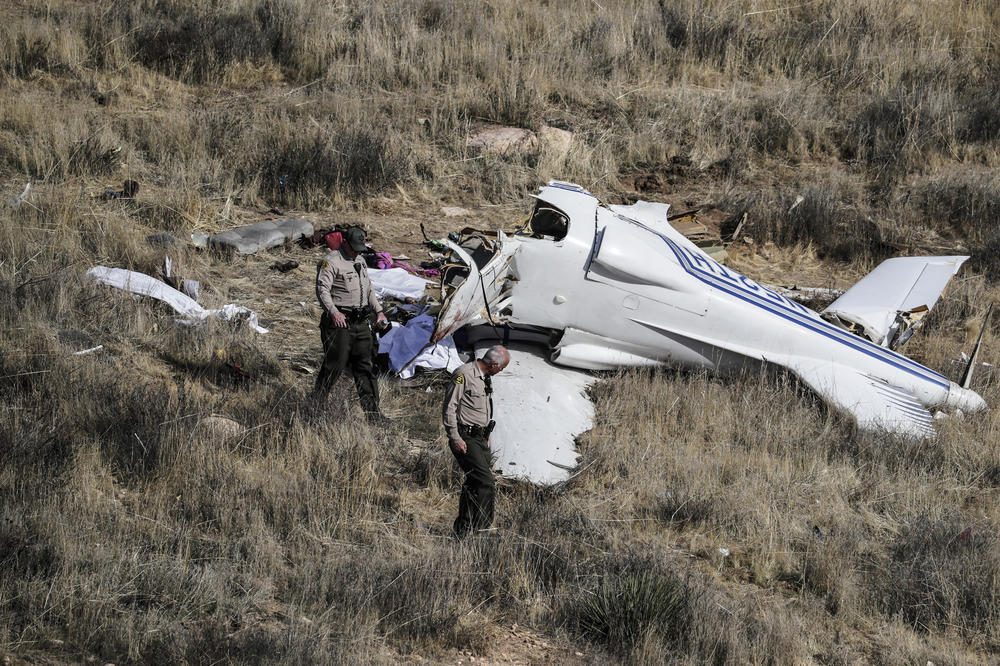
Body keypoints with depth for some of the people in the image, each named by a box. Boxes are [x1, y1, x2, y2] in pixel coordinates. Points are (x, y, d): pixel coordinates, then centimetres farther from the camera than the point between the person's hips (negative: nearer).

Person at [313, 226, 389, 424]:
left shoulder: (360, 261, 19)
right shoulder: (330, 262, -9)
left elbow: (368, 288, 30)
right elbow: (322, 289, -20)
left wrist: (378, 310, 24)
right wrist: (333, 311, -32)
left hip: (361, 323, 8)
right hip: (339, 323, -8)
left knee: (366, 367, 6)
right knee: (334, 365, -7)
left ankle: (372, 413, 8)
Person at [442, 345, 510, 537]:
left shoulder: (487, 378, 14)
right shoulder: (463, 375, -15)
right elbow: (449, 408, -15)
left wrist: (487, 434, 27)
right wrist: (455, 438, -18)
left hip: (481, 437, 9)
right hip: (465, 438, -9)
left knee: (474, 482, 8)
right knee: (484, 480, -16)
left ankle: (462, 530, 15)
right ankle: (482, 526, -12)